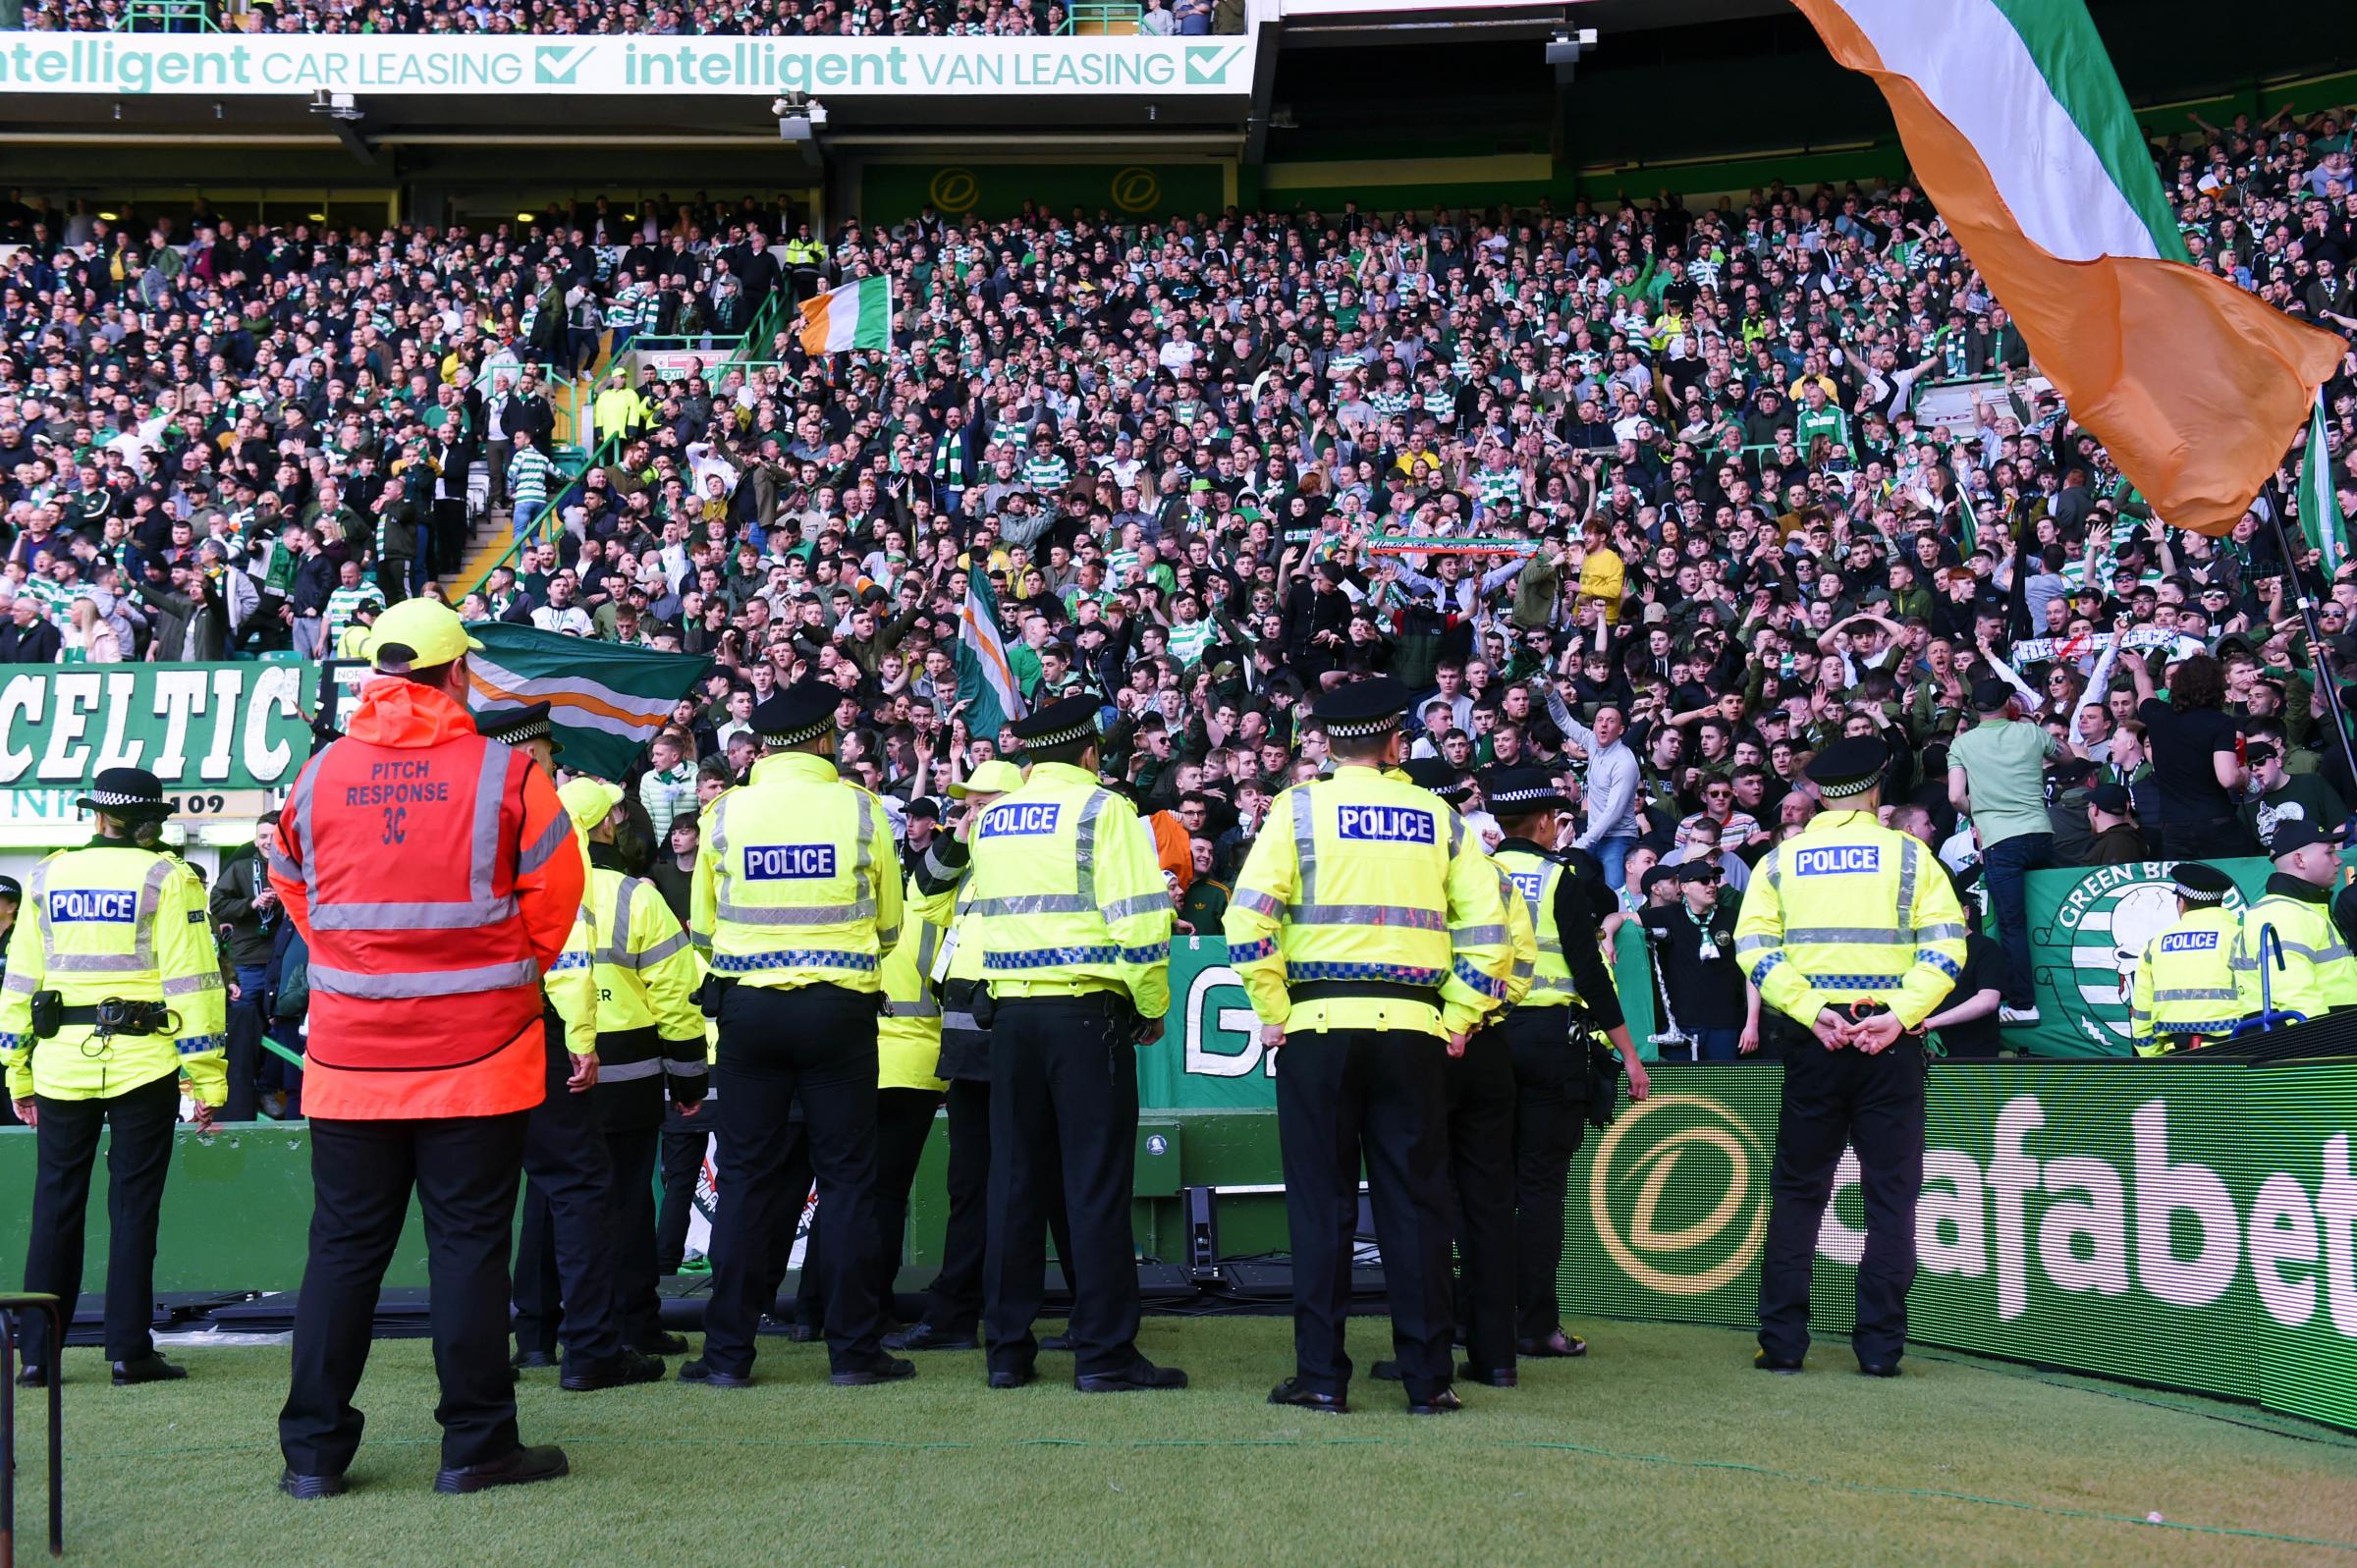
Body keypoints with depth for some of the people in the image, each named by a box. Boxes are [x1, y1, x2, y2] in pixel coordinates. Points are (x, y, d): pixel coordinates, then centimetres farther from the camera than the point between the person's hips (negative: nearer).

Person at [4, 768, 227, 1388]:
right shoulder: (168, 878, -4)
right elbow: (193, 983, -8)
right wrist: (208, 1079, -5)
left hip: (62, 1063, 3)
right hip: (143, 1063, -3)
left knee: (56, 1205, 10)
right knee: (133, 1205, 3)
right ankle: (129, 1351, 6)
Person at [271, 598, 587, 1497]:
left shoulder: (320, 774, 2)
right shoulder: (504, 773, -9)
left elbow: (292, 888, 14)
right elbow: (553, 891, -2)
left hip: (350, 1051, 3)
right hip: (477, 1051, -3)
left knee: (343, 1246, 11)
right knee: (469, 1245, 4)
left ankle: (314, 1450, 16)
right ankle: (476, 1447, 9)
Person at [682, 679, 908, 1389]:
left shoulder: (724, 813, 0)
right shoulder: (861, 810, -3)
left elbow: (703, 928, 10)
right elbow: (888, 927, 6)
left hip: (748, 1009, 1)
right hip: (839, 1008, -1)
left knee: (746, 1178, 8)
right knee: (847, 1176, 6)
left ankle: (728, 1350, 11)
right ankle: (853, 1348, 9)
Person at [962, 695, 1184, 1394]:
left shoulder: (992, 820, 13)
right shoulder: (1101, 808, -5)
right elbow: (1139, 916, -11)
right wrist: (1152, 1005, 0)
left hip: (1011, 1012, 5)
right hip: (1087, 1009, -5)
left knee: (1015, 1179, 10)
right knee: (1096, 1181, -1)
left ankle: (1008, 1349, 15)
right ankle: (1104, 1353, 1)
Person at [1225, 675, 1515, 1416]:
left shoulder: (1299, 807, 2)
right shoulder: (1438, 818, 10)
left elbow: (1249, 918, -8)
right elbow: (1489, 926, 6)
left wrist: (1272, 1011, -1)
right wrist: (1460, 1019, 10)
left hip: (1319, 1023, -2)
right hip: (1412, 1026, 2)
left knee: (1322, 1205, 4)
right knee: (1414, 1203, 7)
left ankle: (1322, 1374, 6)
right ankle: (1428, 1377, 10)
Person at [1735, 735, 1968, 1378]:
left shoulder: (1780, 859, 7)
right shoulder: (1908, 854, 5)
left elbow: (1756, 947, -6)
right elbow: (1945, 945, -7)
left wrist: (1812, 1010, -11)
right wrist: (1902, 1014, -13)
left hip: (1813, 1038, 1)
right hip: (1891, 1041, -1)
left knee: (1797, 1192, 8)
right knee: (1891, 1193, 5)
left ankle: (1782, 1340, 8)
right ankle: (1880, 1344, 5)